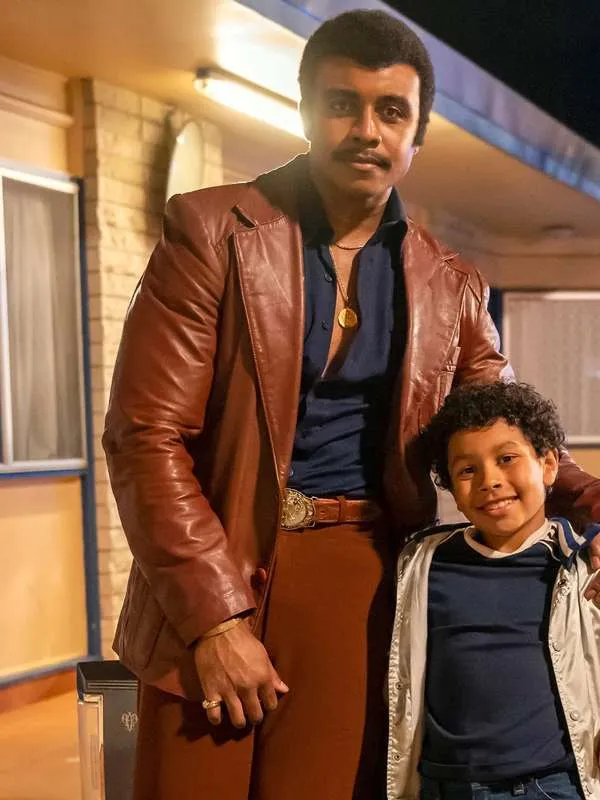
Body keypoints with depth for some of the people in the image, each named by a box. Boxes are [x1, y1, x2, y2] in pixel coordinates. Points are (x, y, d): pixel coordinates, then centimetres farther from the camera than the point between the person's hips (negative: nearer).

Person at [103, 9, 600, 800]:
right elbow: (146, 435, -9)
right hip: (214, 569, -2)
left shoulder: (450, 287, 6)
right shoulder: (212, 231, -4)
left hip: (364, 583, 2)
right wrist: (217, 620, -14)